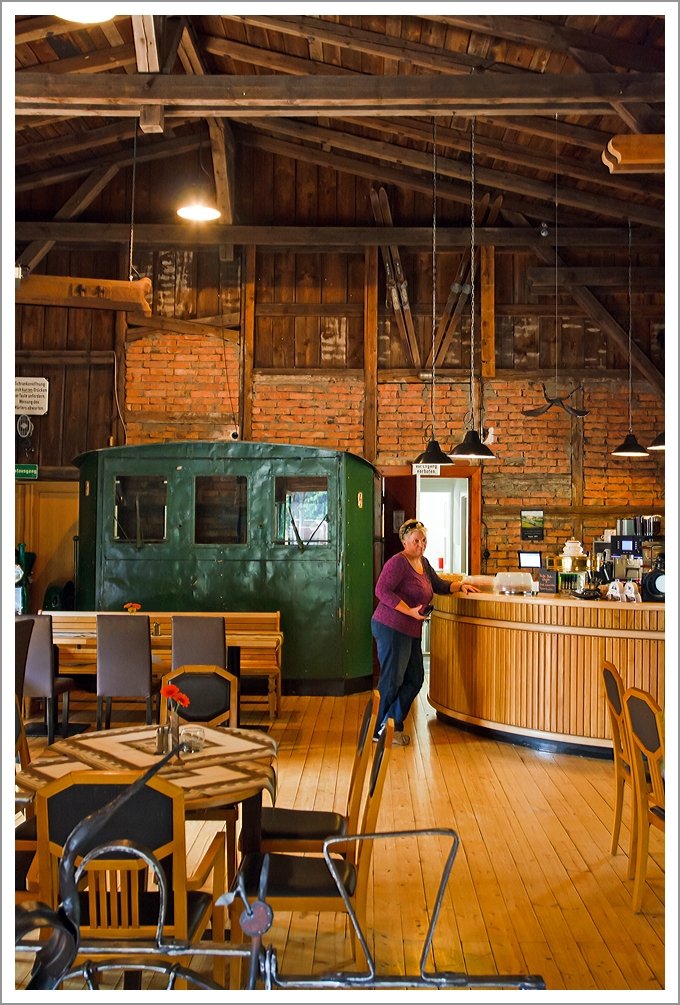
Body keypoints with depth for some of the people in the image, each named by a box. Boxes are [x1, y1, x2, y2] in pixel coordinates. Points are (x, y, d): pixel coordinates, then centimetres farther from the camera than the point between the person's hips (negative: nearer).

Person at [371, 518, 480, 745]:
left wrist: (460, 586, 14)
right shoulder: (397, 562, -14)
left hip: (411, 632, 10)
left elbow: (438, 585, 28)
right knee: (391, 681, -4)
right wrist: (410, 611, -25)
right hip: (392, 628, -10)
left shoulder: (423, 563, 15)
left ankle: (394, 726, 22)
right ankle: (378, 731, 9)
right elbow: (382, 590, -23)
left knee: (414, 679, 12)